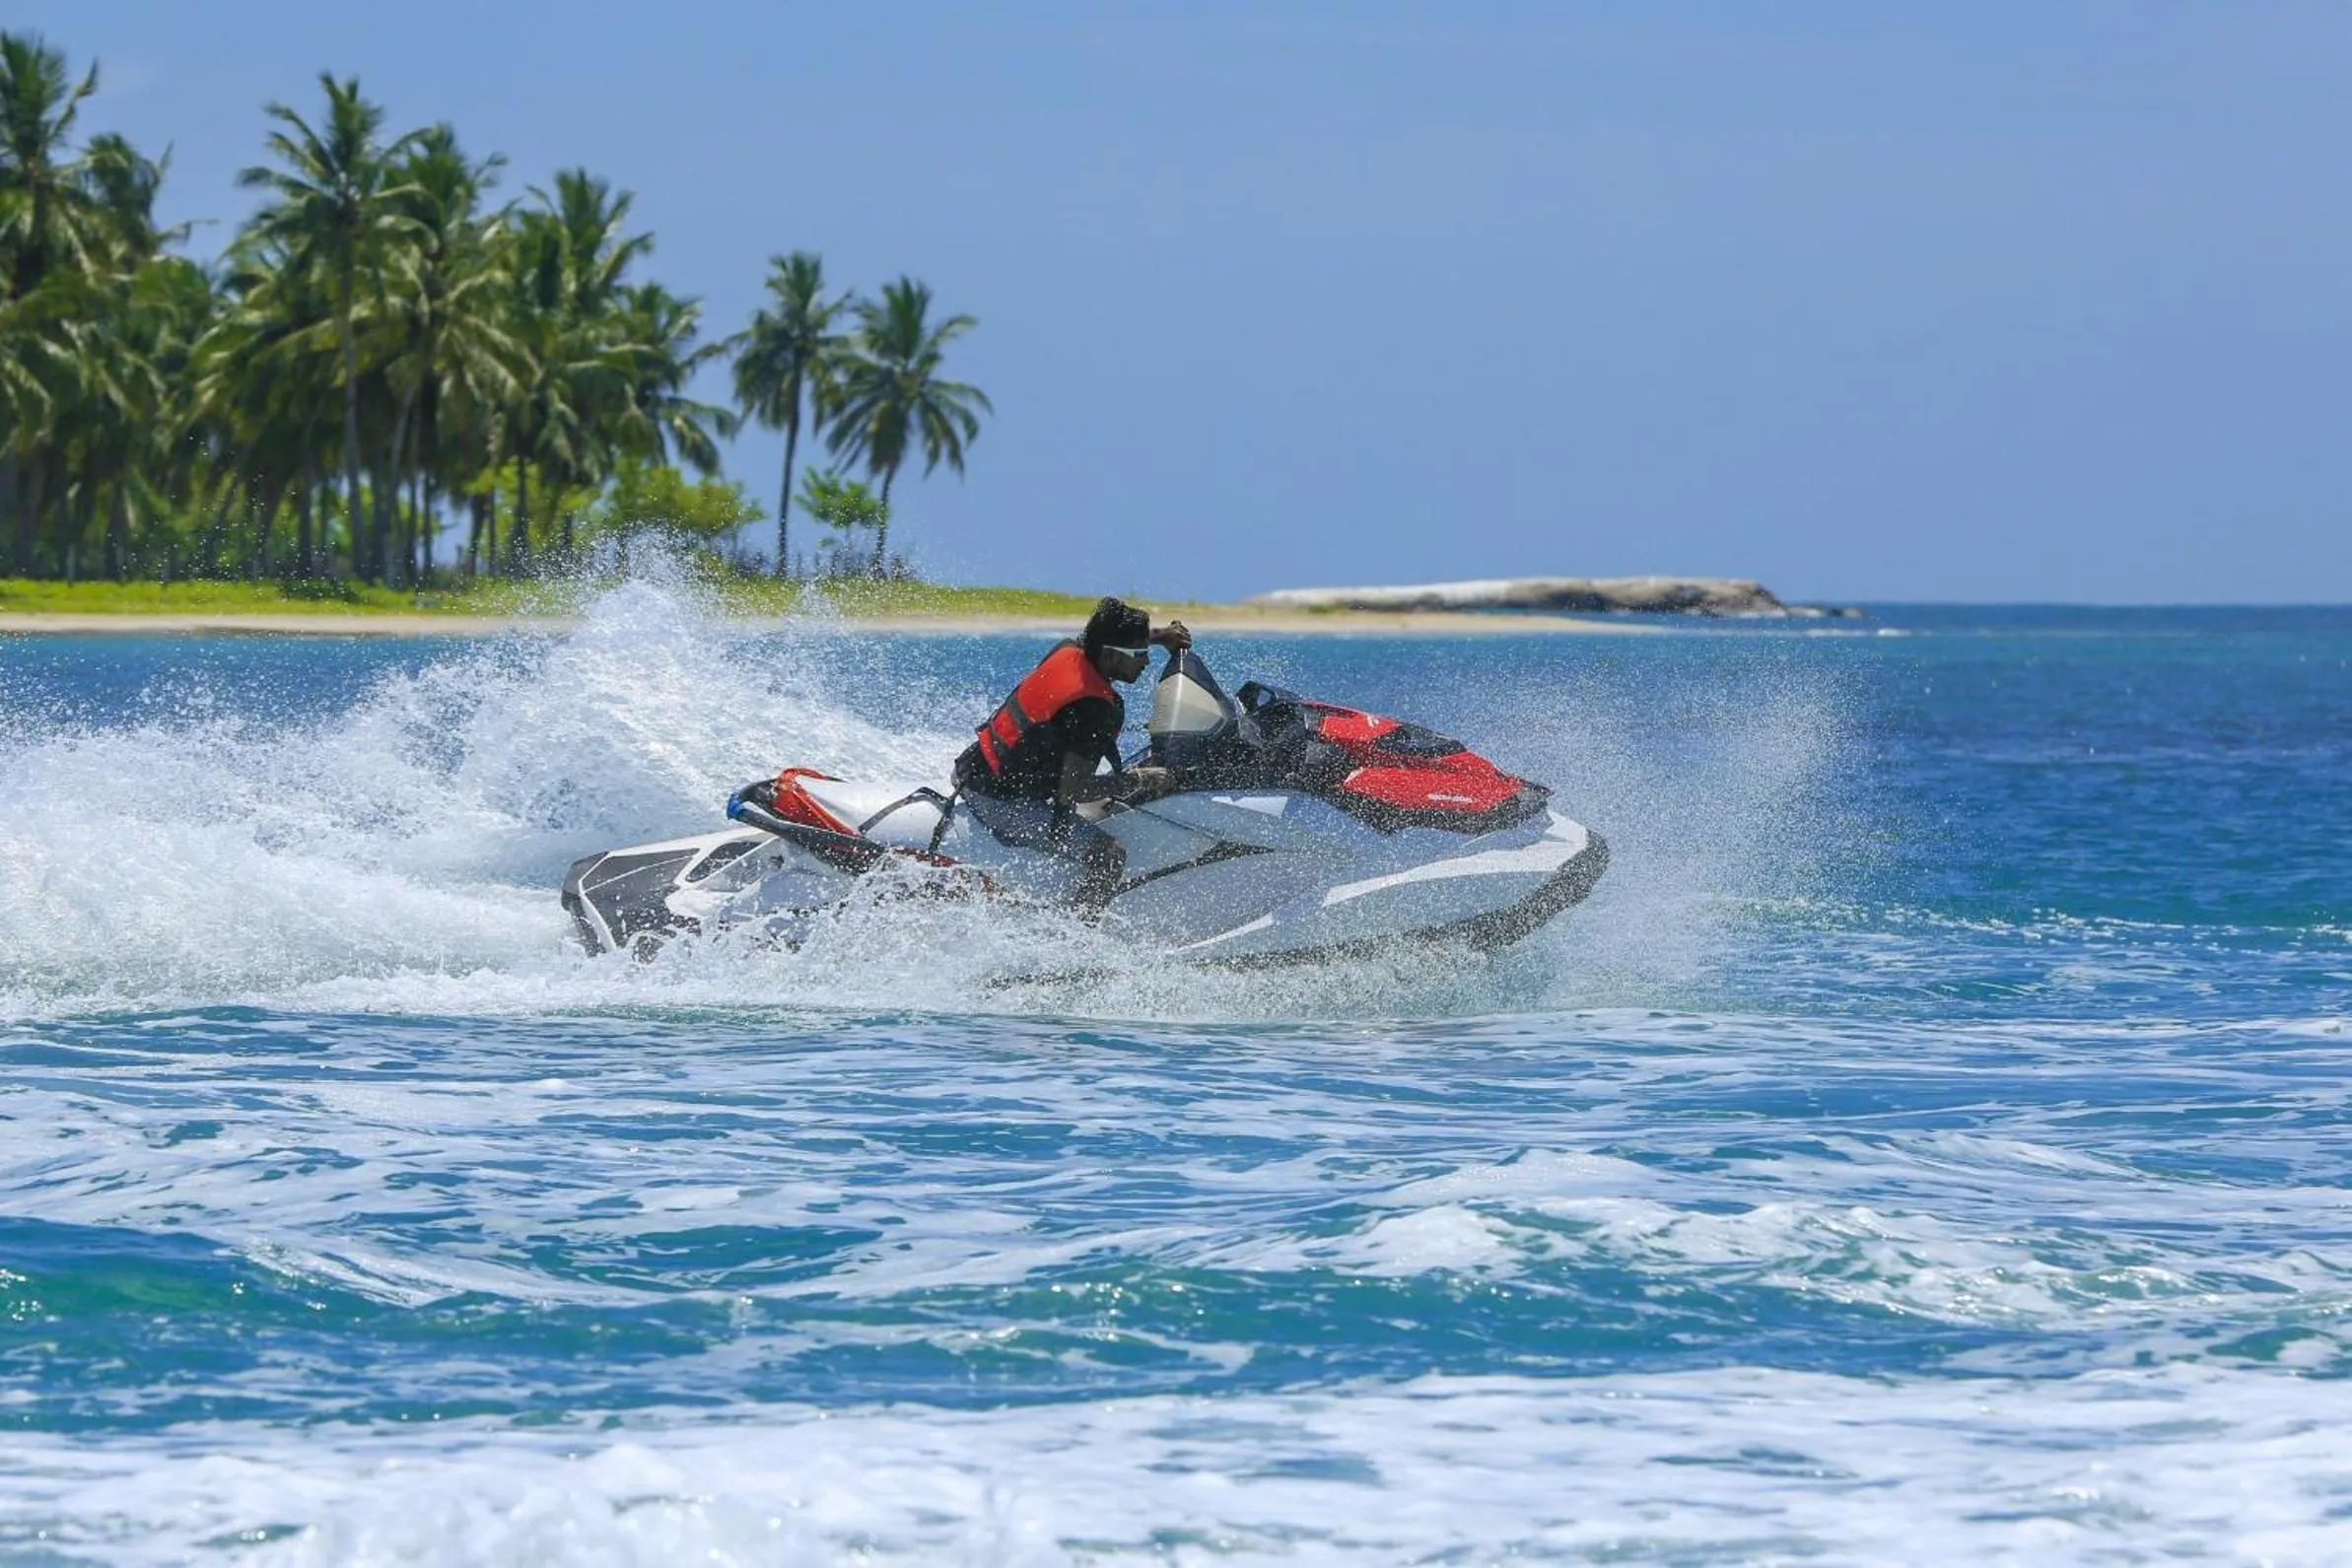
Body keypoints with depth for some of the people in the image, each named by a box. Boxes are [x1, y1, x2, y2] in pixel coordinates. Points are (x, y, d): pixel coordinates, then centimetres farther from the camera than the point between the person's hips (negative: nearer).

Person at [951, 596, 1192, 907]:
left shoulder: (1069, 651, 0)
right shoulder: (1095, 709, -25)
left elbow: (1097, 638, 28)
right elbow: (1072, 789, -28)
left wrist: (1159, 636, 23)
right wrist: (1140, 781, -18)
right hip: (1002, 798, -10)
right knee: (1109, 855, -18)